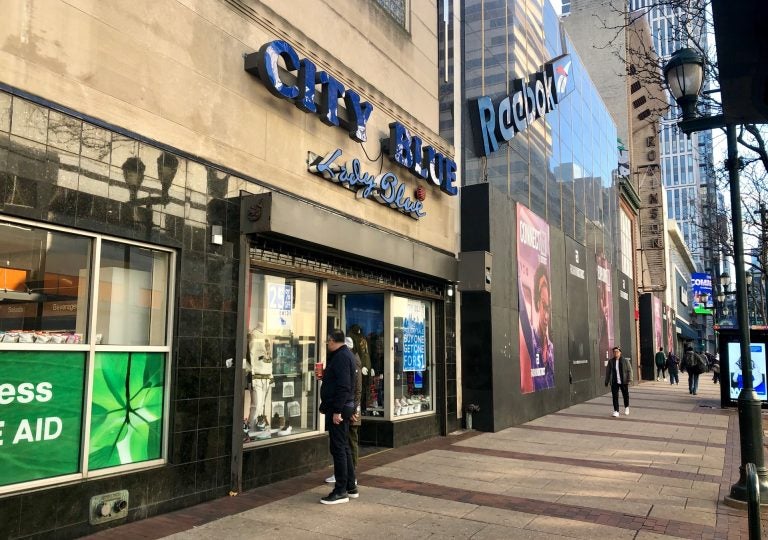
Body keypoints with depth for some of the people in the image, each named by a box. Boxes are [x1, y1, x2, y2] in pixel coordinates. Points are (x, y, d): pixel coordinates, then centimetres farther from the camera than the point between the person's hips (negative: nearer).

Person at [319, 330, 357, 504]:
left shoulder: (341, 357, -16)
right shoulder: (343, 354, 17)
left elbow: (343, 386, -24)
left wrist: (337, 410, -25)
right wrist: (326, 406, 21)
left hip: (338, 409, -11)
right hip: (339, 408, 11)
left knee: (338, 449, -5)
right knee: (343, 447, 16)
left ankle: (341, 491, 1)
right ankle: (350, 487, 24)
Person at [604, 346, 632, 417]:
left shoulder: (625, 361, -4)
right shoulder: (610, 361, 2)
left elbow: (629, 370, -3)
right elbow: (608, 372, 7)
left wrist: (629, 379, -12)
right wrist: (607, 381, 7)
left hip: (623, 382, -1)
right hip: (614, 382, 1)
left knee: (625, 395, 12)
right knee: (615, 397, -3)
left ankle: (626, 407, 39)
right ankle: (616, 411, 4)